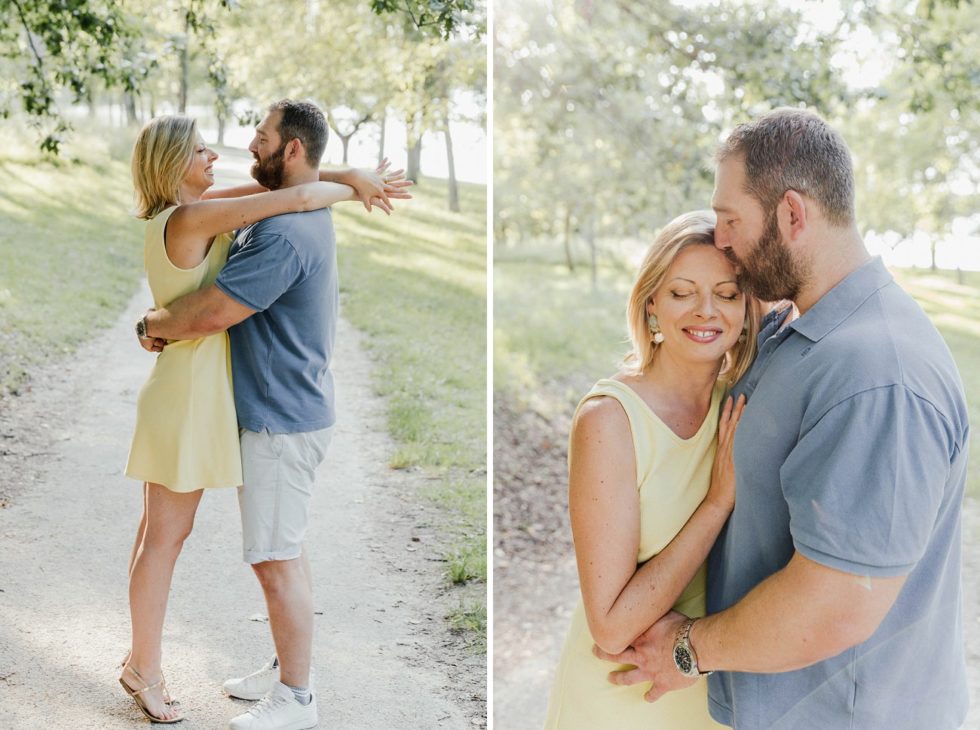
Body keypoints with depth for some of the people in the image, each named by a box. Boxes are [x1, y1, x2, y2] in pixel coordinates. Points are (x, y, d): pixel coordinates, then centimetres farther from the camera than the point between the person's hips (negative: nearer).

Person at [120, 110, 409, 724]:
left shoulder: (176, 213, 8)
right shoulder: (191, 219, -20)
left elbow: (272, 184, 10)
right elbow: (298, 198, -23)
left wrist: (348, 177, 2)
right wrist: (355, 188, -5)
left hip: (187, 388, 10)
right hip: (191, 391, -10)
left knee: (160, 531, 16)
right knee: (168, 537, 2)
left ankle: (141, 659, 28)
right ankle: (146, 669, 15)